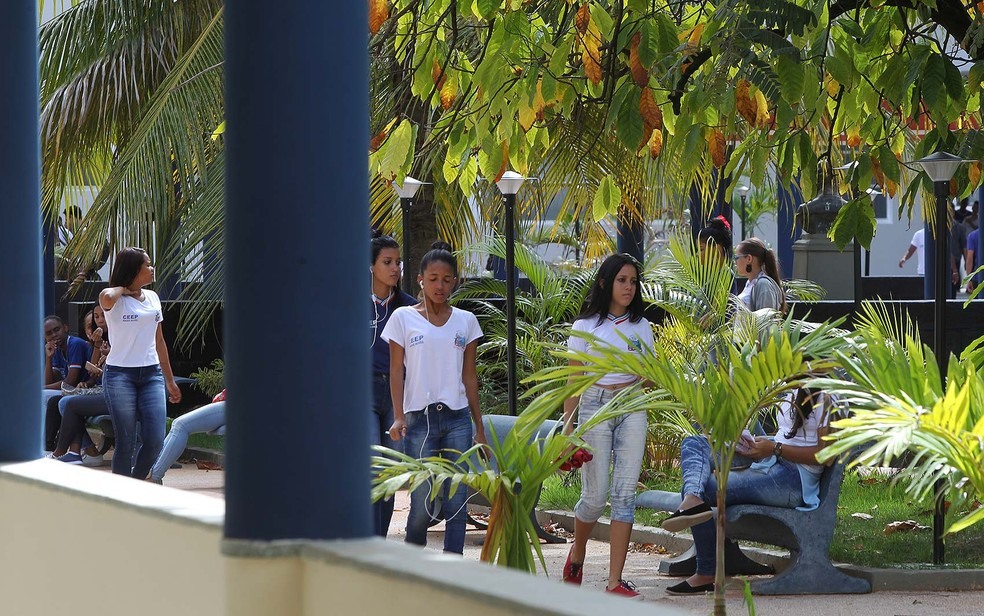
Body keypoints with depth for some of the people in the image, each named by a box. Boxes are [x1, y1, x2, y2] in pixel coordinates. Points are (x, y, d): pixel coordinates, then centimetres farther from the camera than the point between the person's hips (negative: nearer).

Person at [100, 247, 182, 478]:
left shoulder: (152, 298, 14)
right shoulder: (116, 300, -5)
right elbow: (106, 298, -33)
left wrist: (170, 380, 22)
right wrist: (123, 288, -10)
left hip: (151, 374, 5)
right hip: (120, 375, -5)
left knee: (155, 441, -4)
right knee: (126, 443, -6)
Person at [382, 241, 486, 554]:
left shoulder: (465, 321, 10)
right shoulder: (403, 318, 4)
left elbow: (469, 376, 12)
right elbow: (396, 372, 2)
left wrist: (479, 426, 11)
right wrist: (399, 417, -9)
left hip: (457, 418, 2)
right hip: (420, 419, -2)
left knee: (456, 502, -4)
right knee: (423, 503, -3)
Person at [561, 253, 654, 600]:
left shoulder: (641, 327, 10)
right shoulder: (586, 327, 1)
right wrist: (568, 427, -4)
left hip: (632, 408, 3)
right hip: (595, 406, -2)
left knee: (625, 493, -6)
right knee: (595, 495, -4)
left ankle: (615, 581, -5)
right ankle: (577, 554, 27)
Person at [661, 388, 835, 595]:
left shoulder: (825, 400, -6)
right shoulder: (795, 395, 23)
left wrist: (775, 448, -17)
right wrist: (759, 445, 8)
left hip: (793, 481, -10)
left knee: (704, 488, -17)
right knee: (693, 443, 0)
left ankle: (707, 575, -12)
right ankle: (692, 499, -32)